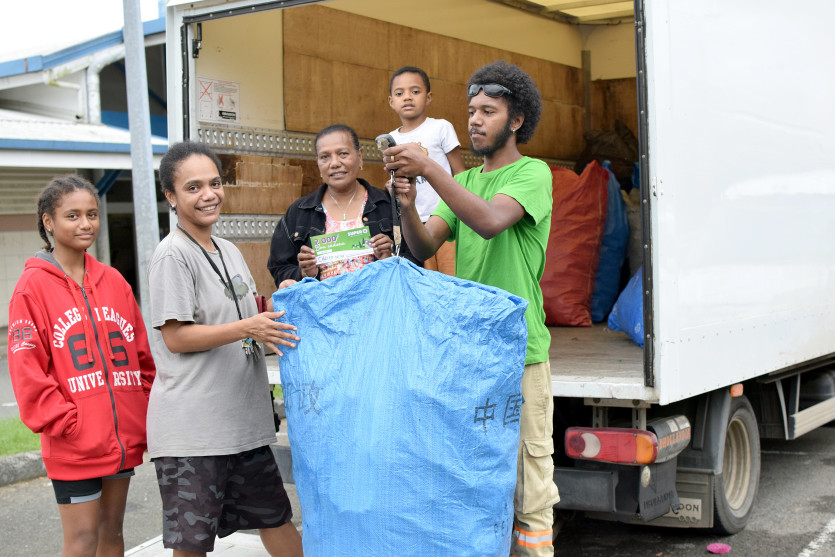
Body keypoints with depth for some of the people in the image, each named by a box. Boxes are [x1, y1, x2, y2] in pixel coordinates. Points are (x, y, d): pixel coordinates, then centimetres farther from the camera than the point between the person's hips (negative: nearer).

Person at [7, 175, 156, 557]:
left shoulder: (113, 281, 10)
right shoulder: (33, 286, -6)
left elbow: (142, 356, 14)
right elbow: (27, 369, -10)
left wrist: (147, 414, 8)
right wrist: (63, 422, -14)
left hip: (124, 436, 5)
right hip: (73, 445, -5)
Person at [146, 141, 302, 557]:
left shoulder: (229, 251, 14)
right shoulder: (172, 255, -10)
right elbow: (176, 337, -15)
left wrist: (275, 313, 2)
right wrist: (248, 328, -21)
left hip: (244, 417, 8)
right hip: (191, 427, -7)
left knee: (274, 516, 16)